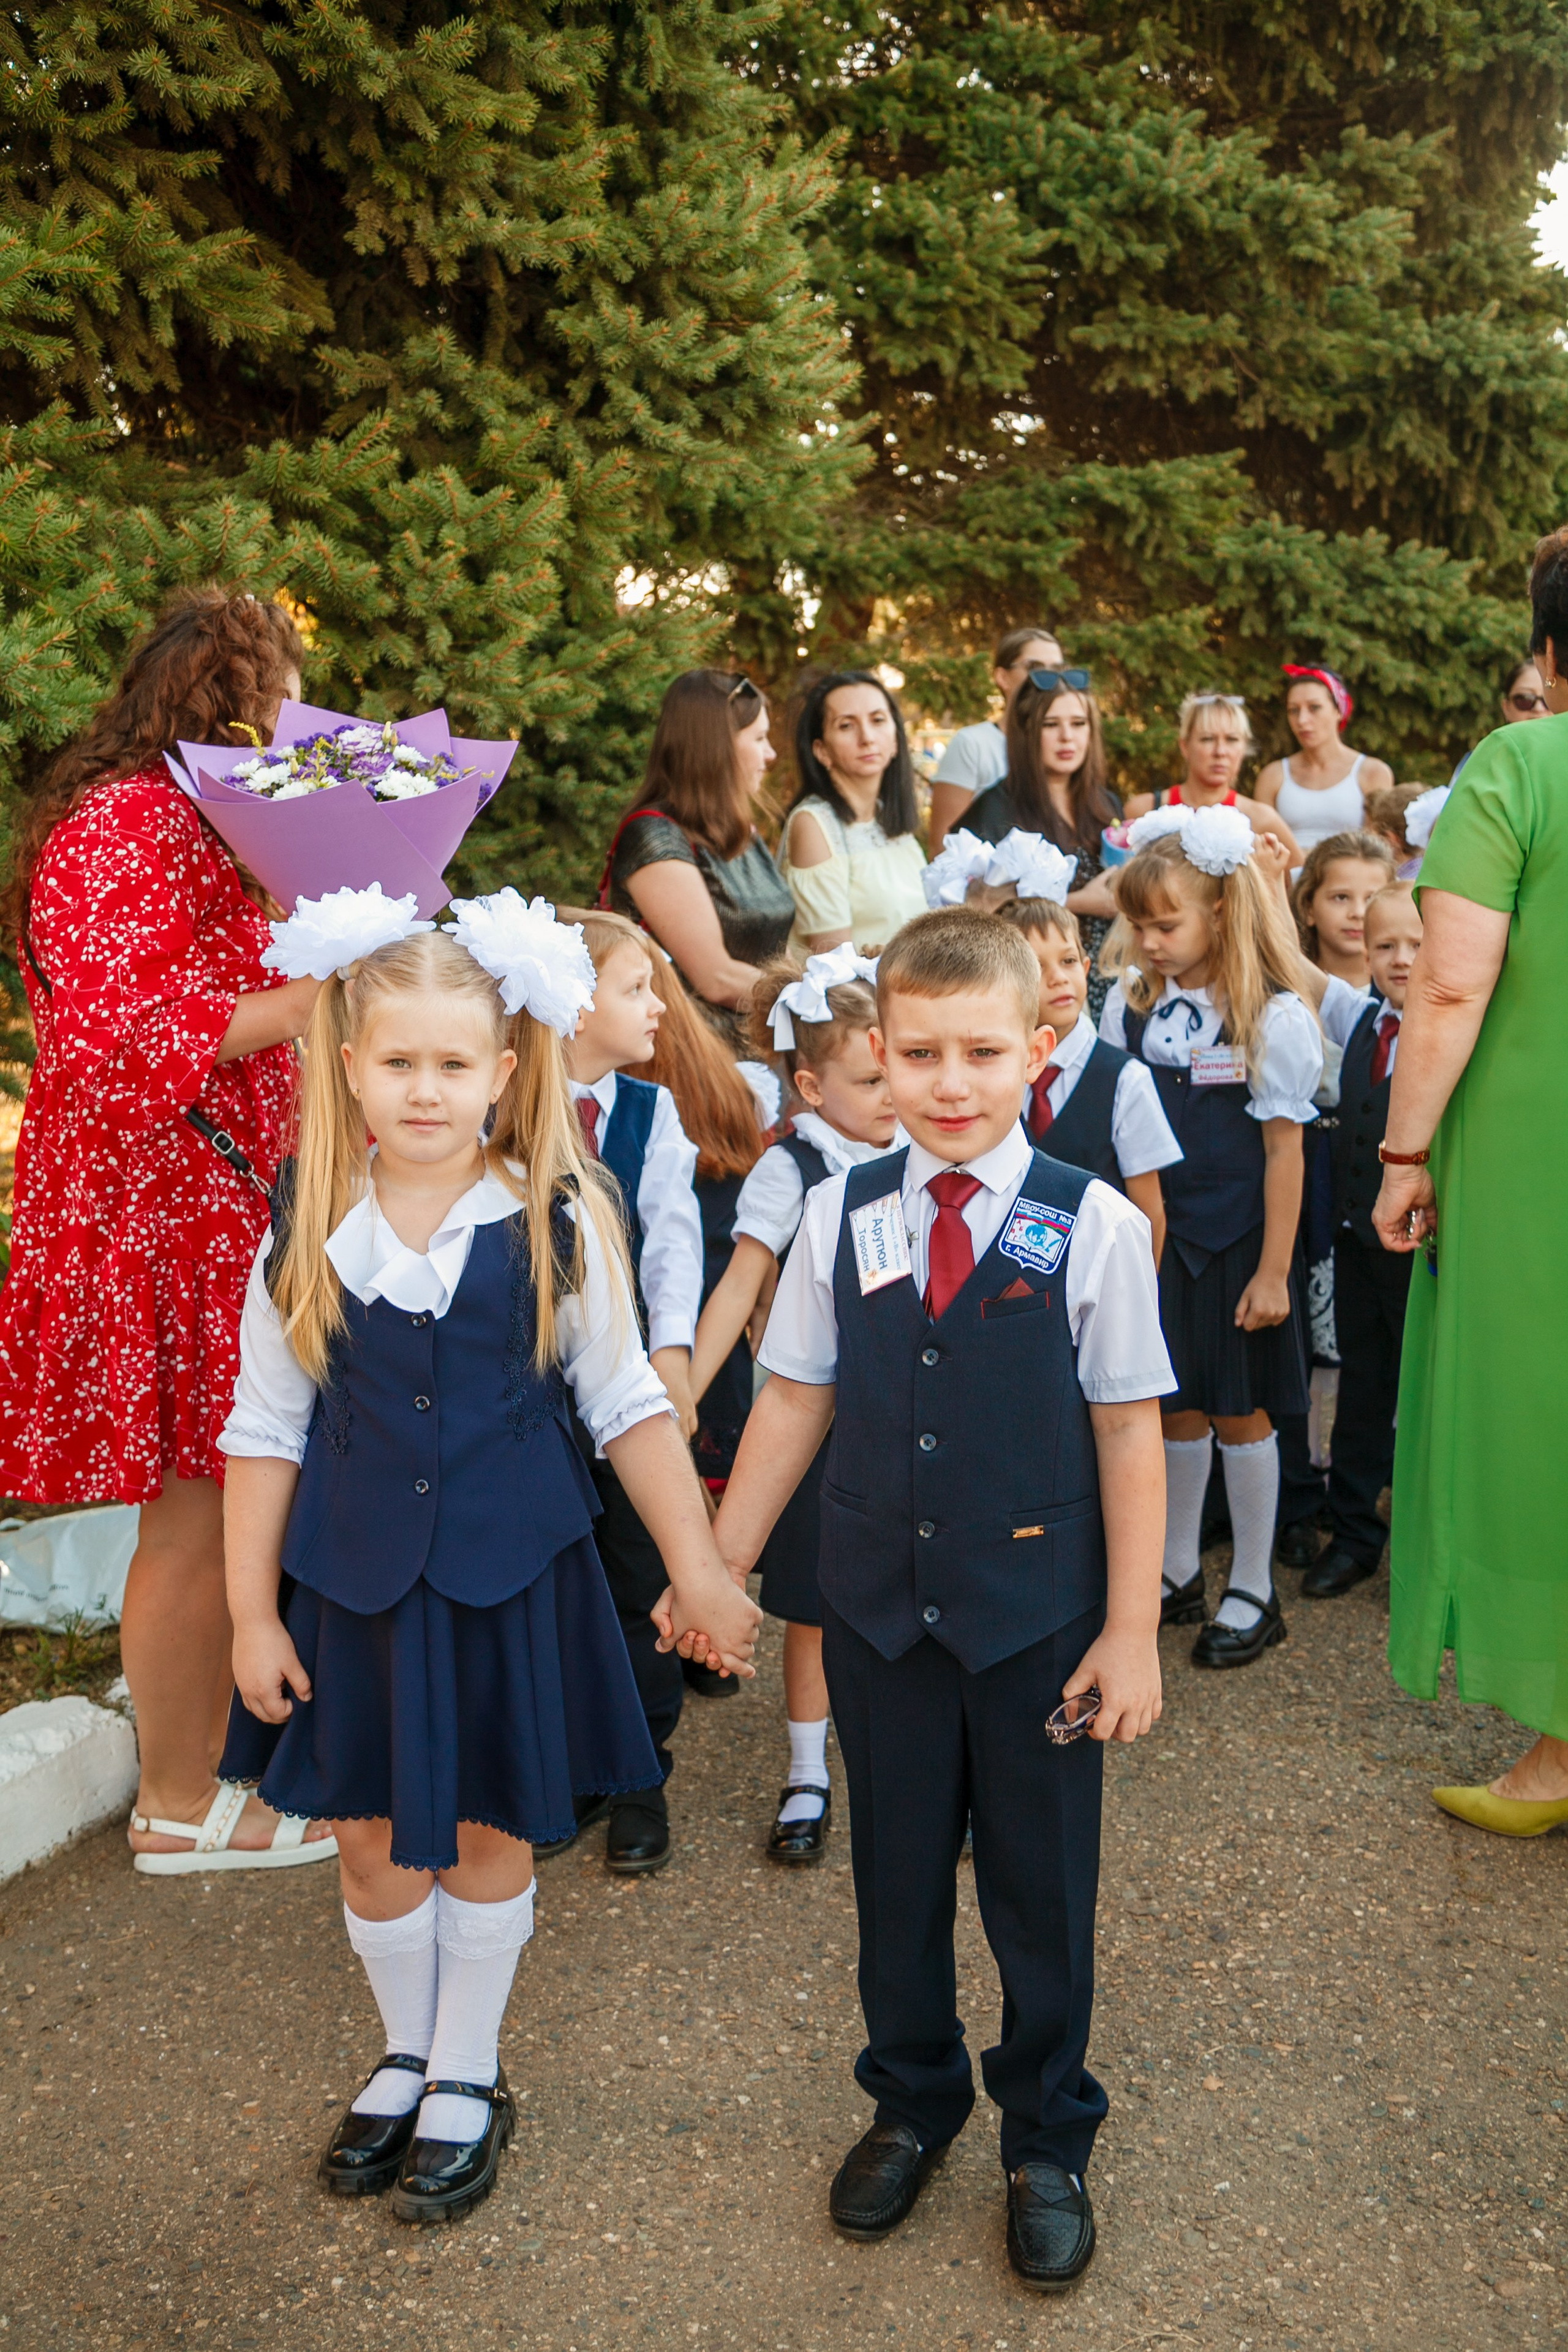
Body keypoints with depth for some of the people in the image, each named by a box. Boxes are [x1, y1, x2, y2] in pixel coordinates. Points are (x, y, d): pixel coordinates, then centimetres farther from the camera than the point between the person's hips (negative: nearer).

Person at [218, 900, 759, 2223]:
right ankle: (406, 2054, 39)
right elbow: (267, 1431, 2)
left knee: (489, 1831, 13)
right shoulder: (307, 1236, -5)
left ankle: (469, 2078, 35)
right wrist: (252, 1615, 2)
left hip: (510, 1575, -1)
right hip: (352, 1578, 2)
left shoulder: (557, 1225, -9)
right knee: (372, 1837, 14)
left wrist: (701, 1573, -5)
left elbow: (628, 1408, -3)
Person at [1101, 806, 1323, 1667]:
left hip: (1237, 1242, -3)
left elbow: (1284, 1151, -9)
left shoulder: (1273, 1017, -11)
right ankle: (1177, 1573, 29)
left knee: (1240, 1413, 7)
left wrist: (1274, 1271, -10)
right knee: (1176, 1407, 13)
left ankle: (1253, 1591, 22)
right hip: (1153, 1239, 4)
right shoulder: (1129, 1003, 1)